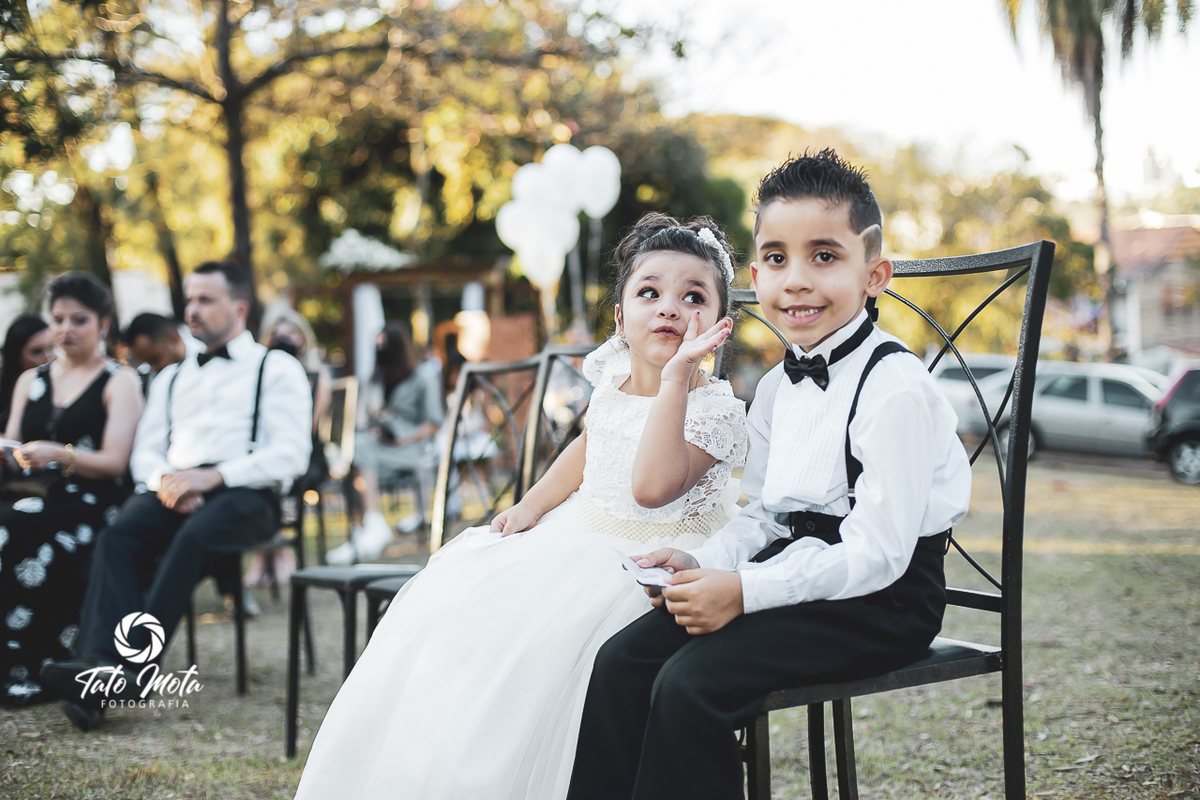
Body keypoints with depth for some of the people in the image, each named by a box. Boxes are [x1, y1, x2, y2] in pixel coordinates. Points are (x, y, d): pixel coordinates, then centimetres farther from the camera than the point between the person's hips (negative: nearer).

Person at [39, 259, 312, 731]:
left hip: (245, 496, -4)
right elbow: (145, 453, 19)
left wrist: (213, 476, -15)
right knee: (118, 536, -29)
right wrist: (166, 481, -6)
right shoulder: (171, 378, 30)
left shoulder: (276, 369, 12)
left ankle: (132, 662, -45)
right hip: (175, 494, 4)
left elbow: (289, 455, -2)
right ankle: (100, 662, -45)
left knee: (193, 536, -38)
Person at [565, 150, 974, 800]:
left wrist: (745, 590, -26)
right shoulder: (777, 387, 12)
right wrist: (702, 563, -3)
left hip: (883, 601, -8)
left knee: (692, 683, -25)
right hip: (796, 571, 8)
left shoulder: (894, 389, -17)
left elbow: (876, 552, -22)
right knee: (622, 661, -6)